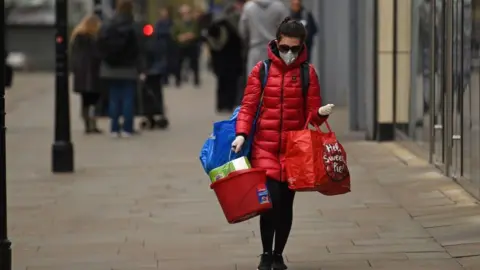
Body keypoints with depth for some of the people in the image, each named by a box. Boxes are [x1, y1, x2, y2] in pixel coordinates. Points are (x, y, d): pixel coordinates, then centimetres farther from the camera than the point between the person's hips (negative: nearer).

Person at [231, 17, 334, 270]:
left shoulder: (308, 72, 2)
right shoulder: (261, 69, 0)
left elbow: (312, 113, 3)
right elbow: (248, 106, -1)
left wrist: (321, 113, -20)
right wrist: (241, 134, -15)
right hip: (265, 146, -1)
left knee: (286, 203, 5)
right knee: (270, 199, -11)